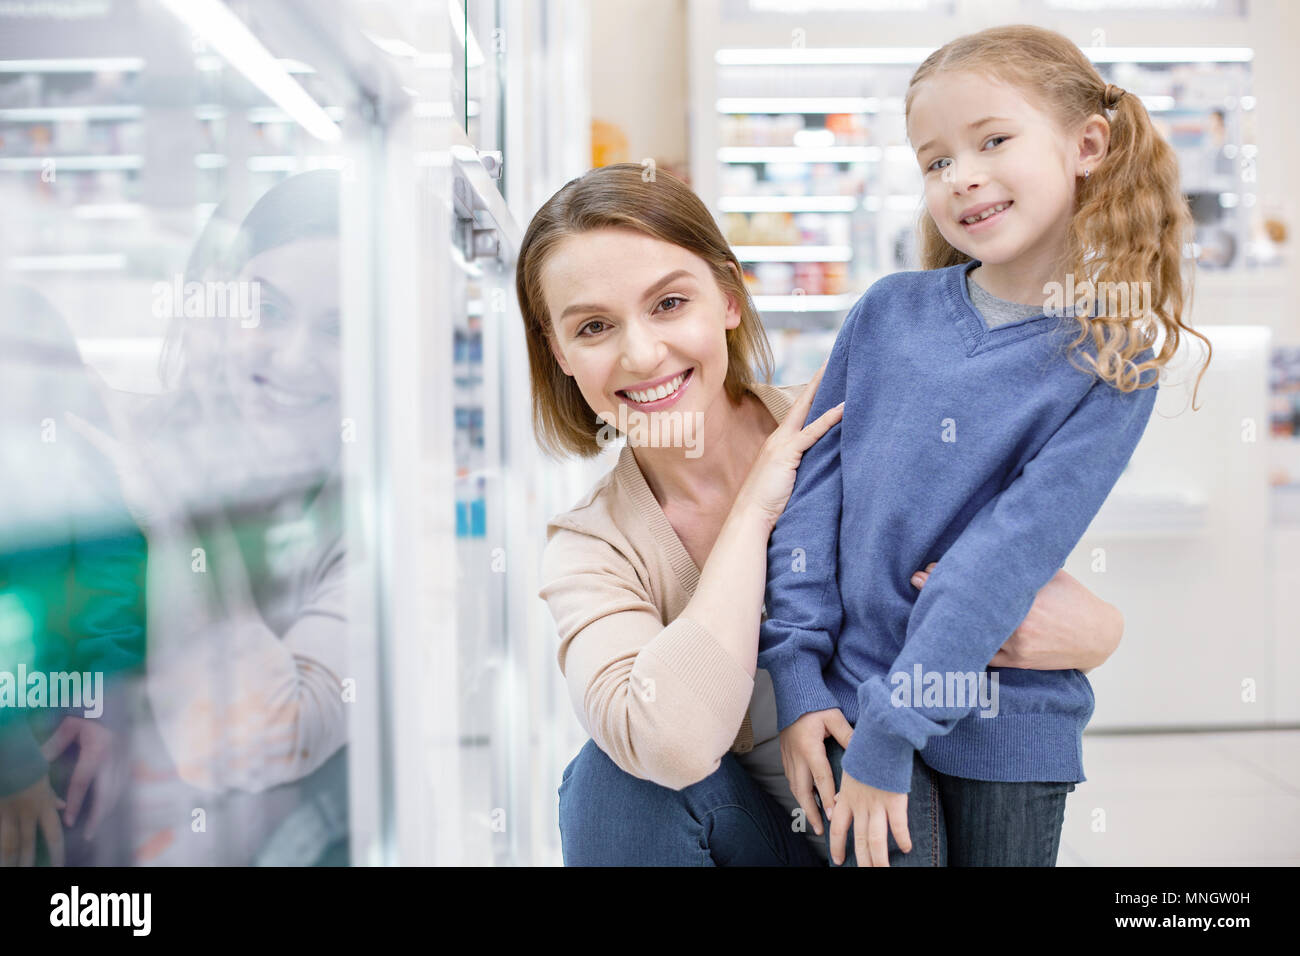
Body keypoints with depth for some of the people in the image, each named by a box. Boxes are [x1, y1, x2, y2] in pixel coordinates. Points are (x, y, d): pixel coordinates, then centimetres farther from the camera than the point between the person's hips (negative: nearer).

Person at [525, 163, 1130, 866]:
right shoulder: (589, 550, -11)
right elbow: (672, 744, -31)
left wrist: (1093, 631, -27)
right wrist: (754, 511, -24)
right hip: (759, 837, 0)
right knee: (619, 778, -27)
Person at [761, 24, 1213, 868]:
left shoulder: (1116, 360, -8)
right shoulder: (888, 313, 0)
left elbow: (1014, 551, -16)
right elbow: (812, 488, 0)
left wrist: (891, 729, -20)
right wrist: (796, 675, -7)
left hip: (1011, 728, -1)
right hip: (857, 696, 1)